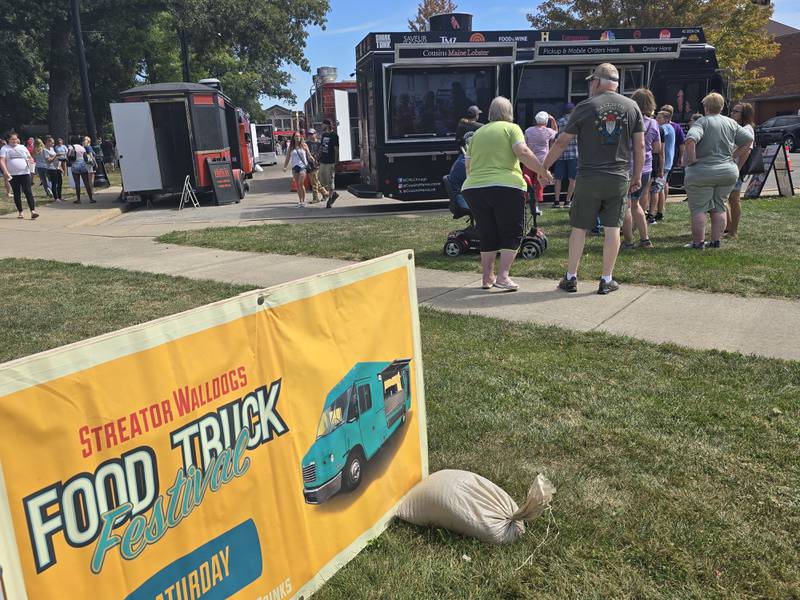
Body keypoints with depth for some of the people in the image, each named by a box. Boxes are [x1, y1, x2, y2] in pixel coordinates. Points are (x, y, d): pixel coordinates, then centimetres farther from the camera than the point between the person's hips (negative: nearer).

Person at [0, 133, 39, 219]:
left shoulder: (23, 147, 13)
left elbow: (29, 157, 17)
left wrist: (31, 161, -9)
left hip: (25, 173, 0)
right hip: (13, 175, 0)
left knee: (28, 192, -9)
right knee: (17, 194, 5)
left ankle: (33, 211, -15)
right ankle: (20, 213, 11)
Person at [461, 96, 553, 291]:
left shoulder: (477, 133, 18)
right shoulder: (511, 128, 4)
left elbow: (468, 165, 19)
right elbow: (523, 153, -11)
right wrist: (543, 171, -5)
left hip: (473, 188, 5)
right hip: (505, 187, -5)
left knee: (488, 235, 15)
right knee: (512, 233, 5)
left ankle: (487, 278, 17)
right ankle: (503, 276, -6)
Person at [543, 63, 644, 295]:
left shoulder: (585, 107, -3)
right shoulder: (632, 107, 6)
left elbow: (562, 142, -2)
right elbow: (639, 146, 6)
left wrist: (543, 167, 8)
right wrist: (637, 176, 15)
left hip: (588, 178, -2)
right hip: (619, 179, 2)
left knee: (579, 227, 8)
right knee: (612, 228, 7)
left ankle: (571, 278, 13)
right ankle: (607, 280, 11)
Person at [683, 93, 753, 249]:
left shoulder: (703, 121, -7)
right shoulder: (731, 123, 10)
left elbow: (691, 139, -25)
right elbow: (748, 139, 10)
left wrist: (691, 159, -16)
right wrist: (734, 157, 12)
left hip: (703, 173, -6)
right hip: (728, 172, 6)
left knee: (699, 209, 0)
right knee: (718, 208, 13)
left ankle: (698, 242, 0)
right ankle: (716, 241, 14)